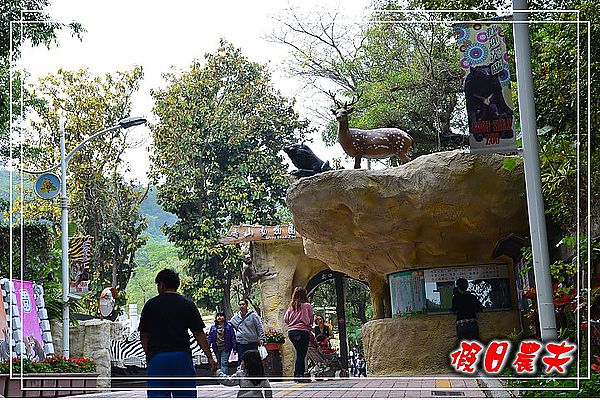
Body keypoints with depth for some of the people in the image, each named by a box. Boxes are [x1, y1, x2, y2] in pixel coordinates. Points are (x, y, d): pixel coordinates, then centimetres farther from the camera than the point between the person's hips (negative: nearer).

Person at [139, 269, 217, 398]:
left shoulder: (150, 305, 7)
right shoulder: (187, 304, 5)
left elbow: (143, 335, 8)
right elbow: (199, 334, 1)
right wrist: (210, 357, 4)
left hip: (156, 357, 0)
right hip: (182, 356, 0)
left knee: (157, 396, 0)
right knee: (186, 395, 5)